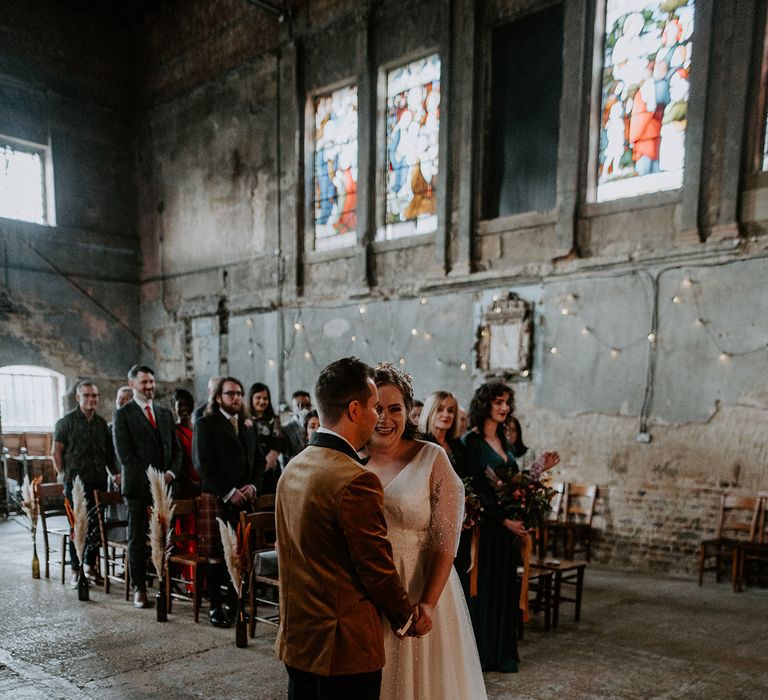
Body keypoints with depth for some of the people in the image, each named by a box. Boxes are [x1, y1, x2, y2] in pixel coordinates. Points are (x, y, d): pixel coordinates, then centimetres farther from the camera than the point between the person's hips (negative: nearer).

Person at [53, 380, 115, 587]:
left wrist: (114, 473, 9)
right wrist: (65, 477, -3)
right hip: (77, 483, -4)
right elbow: (57, 452, -1)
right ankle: (76, 571, 11)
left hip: (99, 482, 4)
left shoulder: (101, 423, 12)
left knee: (96, 526, 7)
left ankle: (91, 567, 21)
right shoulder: (66, 421, -2)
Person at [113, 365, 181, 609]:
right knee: (137, 539, 3)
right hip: (138, 487, -4)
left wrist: (171, 473, -2)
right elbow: (124, 454, -8)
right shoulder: (123, 415, -1)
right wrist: (151, 478, -13)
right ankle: (139, 589, 11)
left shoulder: (165, 414, 16)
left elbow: (176, 449, 16)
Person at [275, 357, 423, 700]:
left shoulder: (292, 469, 4)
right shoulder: (356, 481, -23)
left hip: (296, 640, 8)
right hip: (344, 647, -8)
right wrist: (408, 619, 1)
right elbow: (378, 568, -17)